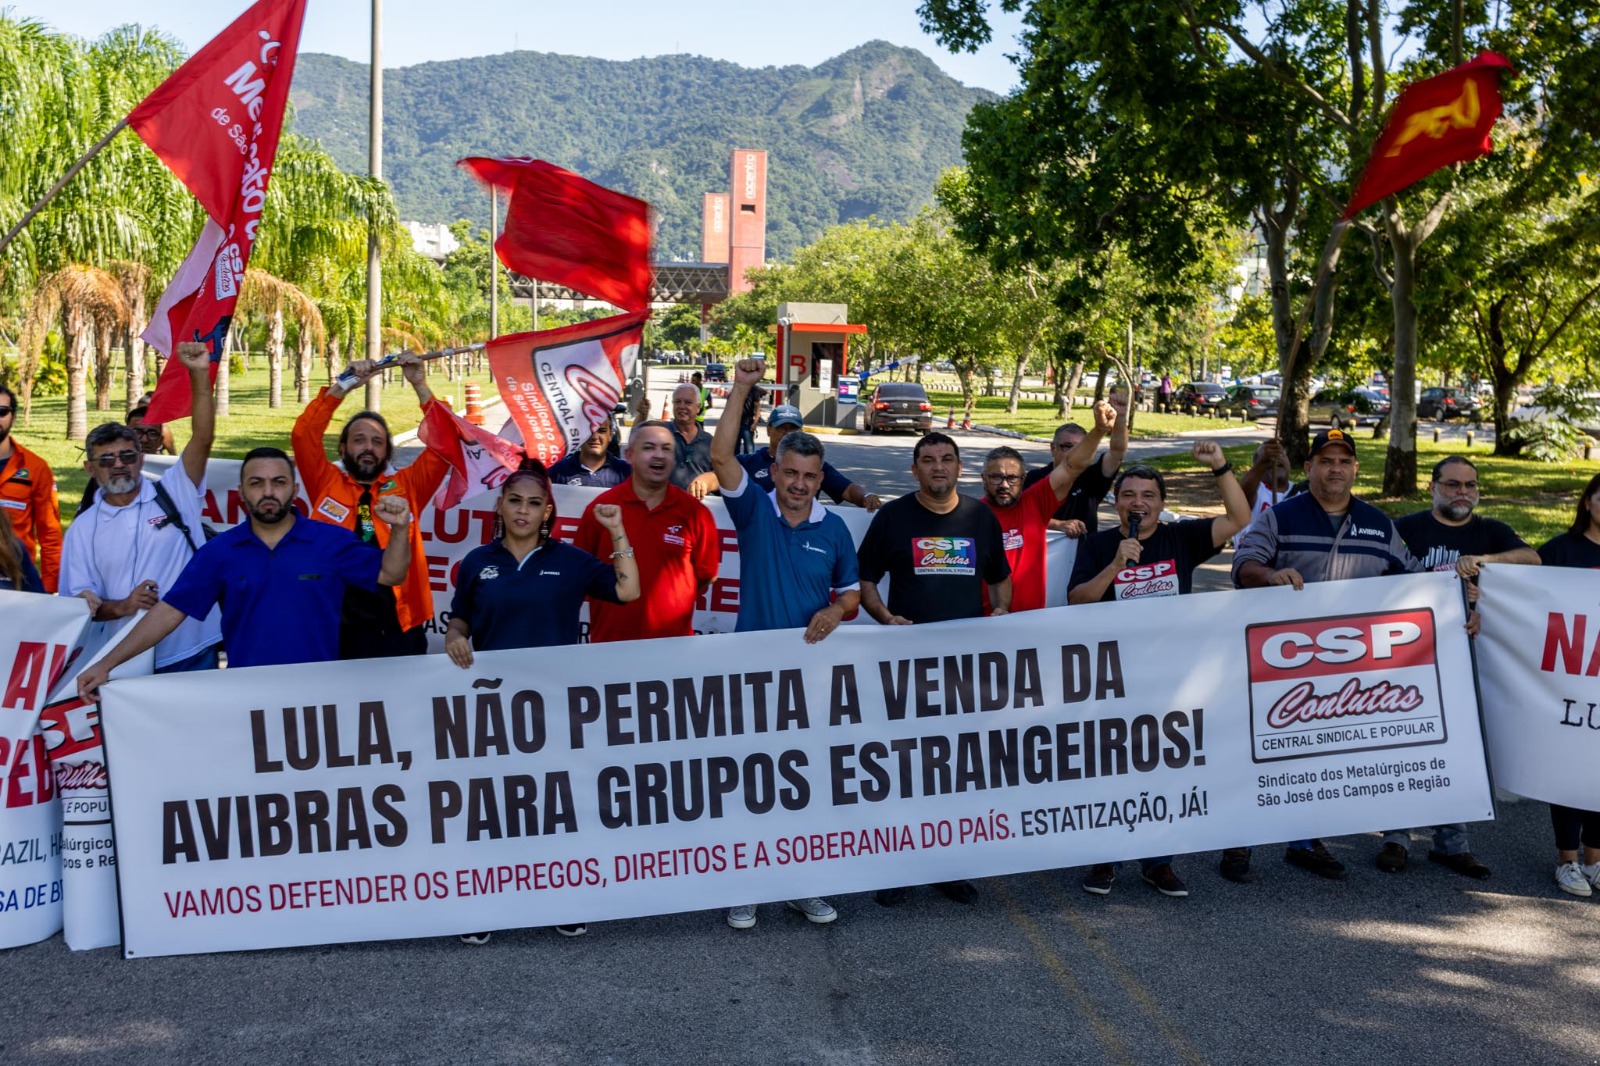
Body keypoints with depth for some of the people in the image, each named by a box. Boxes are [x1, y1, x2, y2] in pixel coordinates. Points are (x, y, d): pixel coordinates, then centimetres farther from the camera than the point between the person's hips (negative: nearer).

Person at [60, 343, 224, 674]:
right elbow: (78, 600, 5)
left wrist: (200, 374, -22)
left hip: (194, 652, -1)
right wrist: (121, 606, -15)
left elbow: (203, 438, -11)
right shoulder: (83, 529, 6)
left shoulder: (173, 493, 1)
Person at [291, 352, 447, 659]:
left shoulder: (406, 486, 10)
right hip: (337, 630, 0)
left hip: (399, 631, 1)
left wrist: (420, 386, -5)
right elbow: (303, 435, -2)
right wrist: (342, 387, -7)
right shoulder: (326, 484, 9)